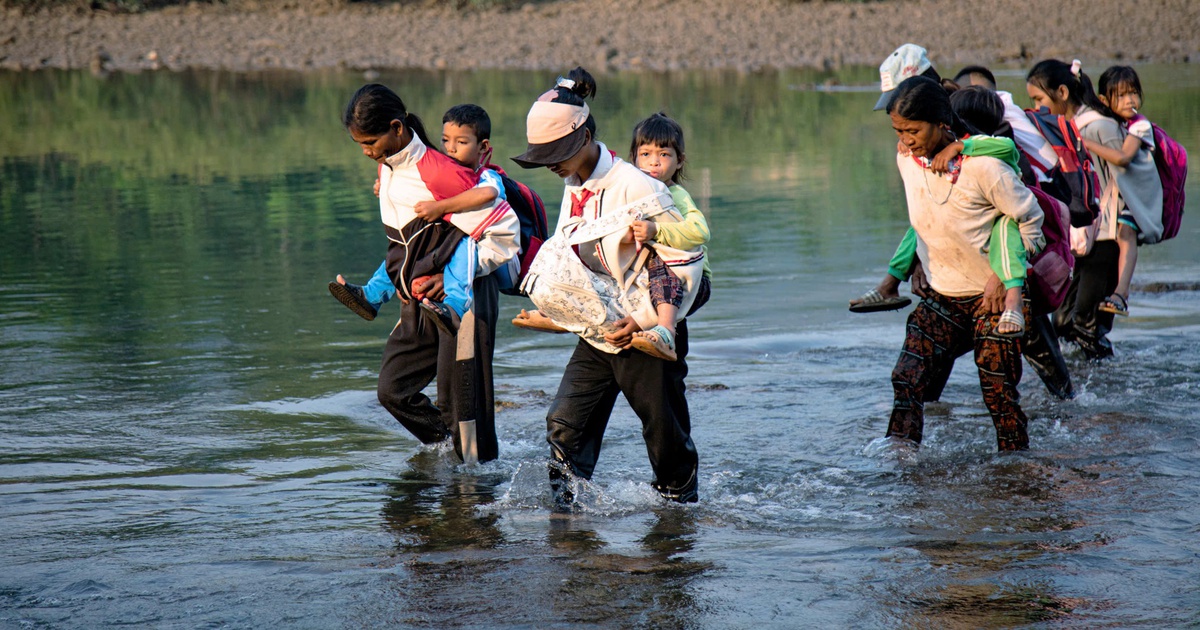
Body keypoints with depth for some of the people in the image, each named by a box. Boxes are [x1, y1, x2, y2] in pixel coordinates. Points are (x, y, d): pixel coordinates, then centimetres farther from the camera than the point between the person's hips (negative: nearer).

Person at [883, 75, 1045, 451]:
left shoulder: (983, 167, -21)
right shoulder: (907, 160, -3)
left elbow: (1029, 220, -10)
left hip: (992, 297, -5)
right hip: (940, 297, 5)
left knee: (999, 391, 0)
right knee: (907, 378, -13)